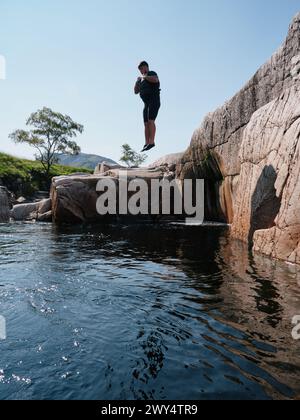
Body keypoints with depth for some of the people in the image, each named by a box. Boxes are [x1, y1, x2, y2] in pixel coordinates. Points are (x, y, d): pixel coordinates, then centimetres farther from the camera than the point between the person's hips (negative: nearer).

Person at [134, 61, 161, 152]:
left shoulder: (152, 73, 5)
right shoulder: (142, 80, 27)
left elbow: (155, 80, -19)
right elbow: (136, 91, 25)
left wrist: (145, 77, -6)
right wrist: (137, 81, 11)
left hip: (154, 101, -8)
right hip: (147, 104, 8)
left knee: (150, 121, -22)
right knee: (146, 123, -2)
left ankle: (151, 142, -30)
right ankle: (147, 143, -7)